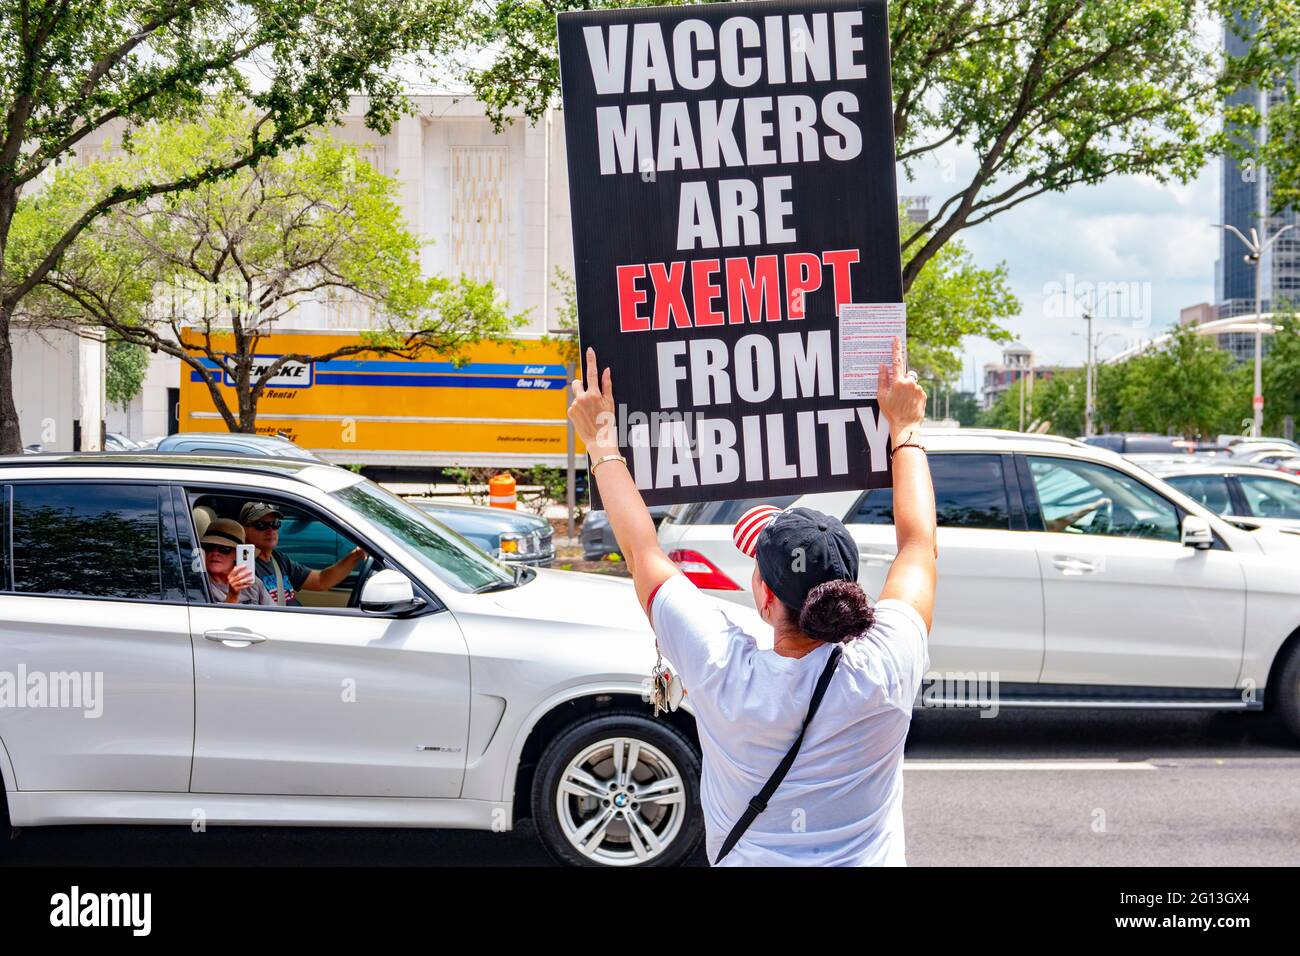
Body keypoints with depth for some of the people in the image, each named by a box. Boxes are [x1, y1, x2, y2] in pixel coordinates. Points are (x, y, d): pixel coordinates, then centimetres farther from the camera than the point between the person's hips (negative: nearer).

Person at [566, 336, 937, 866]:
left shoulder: (723, 671, -22)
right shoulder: (885, 667, -20)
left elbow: (642, 552, -8)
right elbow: (919, 544, -2)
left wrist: (601, 440, 4)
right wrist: (905, 429, 10)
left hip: (750, 860, -1)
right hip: (869, 858, 1)